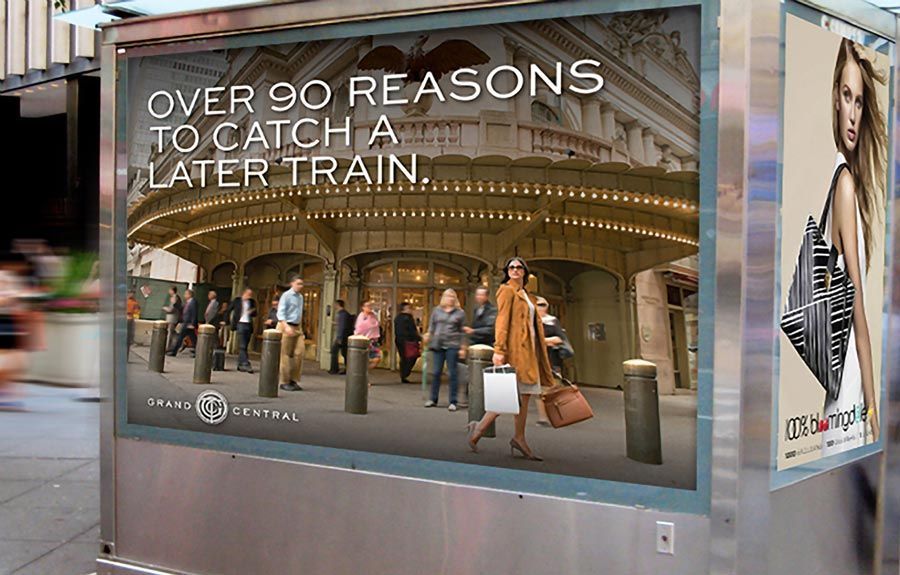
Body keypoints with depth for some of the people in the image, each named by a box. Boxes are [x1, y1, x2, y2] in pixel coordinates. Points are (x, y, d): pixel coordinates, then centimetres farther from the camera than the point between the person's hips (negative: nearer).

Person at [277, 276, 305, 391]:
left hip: (297, 328, 6)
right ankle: (285, 382, 4)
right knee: (285, 355, -2)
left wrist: (301, 330, 16)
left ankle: (294, 380, 6)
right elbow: (281, 313, -14)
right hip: (287, 327, -6)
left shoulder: (300, 297, 14)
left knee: (299, 353, -2)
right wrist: (286, 327, -26)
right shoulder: (286, 296, -7)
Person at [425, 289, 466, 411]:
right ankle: (433, 399, 15)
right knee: (436, 372, 4)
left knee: (452, 373, -1)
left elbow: (462, 331, 5)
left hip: (452, 346, -2)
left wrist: (462, 348, -1)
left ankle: (453, 402, 3)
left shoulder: (460, 313, 6)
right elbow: (431, 327, 14)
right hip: (437, 345, 2)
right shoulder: (436, 310, 11)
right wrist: (429, 341, 6)